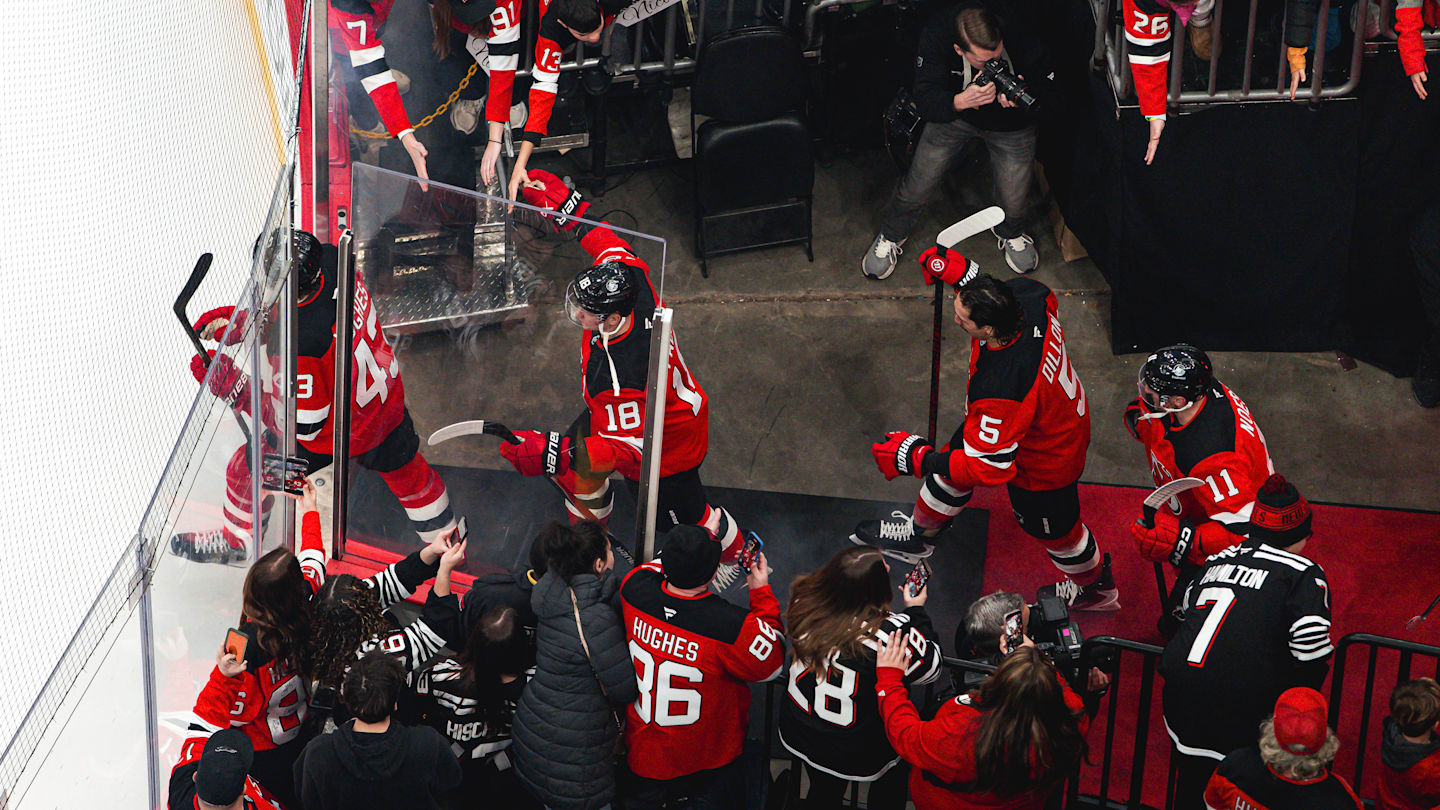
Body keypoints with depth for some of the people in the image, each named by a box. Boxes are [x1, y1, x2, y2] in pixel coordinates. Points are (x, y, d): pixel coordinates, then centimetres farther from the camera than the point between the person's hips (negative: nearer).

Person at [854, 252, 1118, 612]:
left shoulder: (998, 391, -46)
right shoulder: (1027, 293, -27)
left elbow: (989, 467, -35)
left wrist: (914, 457, -27)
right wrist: (961, 272, -11)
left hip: (1044, 463, -8)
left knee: (1052, 528, 21)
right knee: (954, 454, 23)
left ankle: (1097, 587, 54)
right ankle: (918, 534, 51)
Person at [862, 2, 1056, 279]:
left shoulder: (1024, 40, -37)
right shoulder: (936, 35, -35)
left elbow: (1051, 92, -20)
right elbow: (925, 101, -34)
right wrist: (962, 100, -55)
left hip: (1011, 124, 0)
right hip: (953, 111, 0)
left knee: (1014, 201, 1)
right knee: (918, 185, 0)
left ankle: (1009, 233, 41)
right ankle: (891, 235, 35)